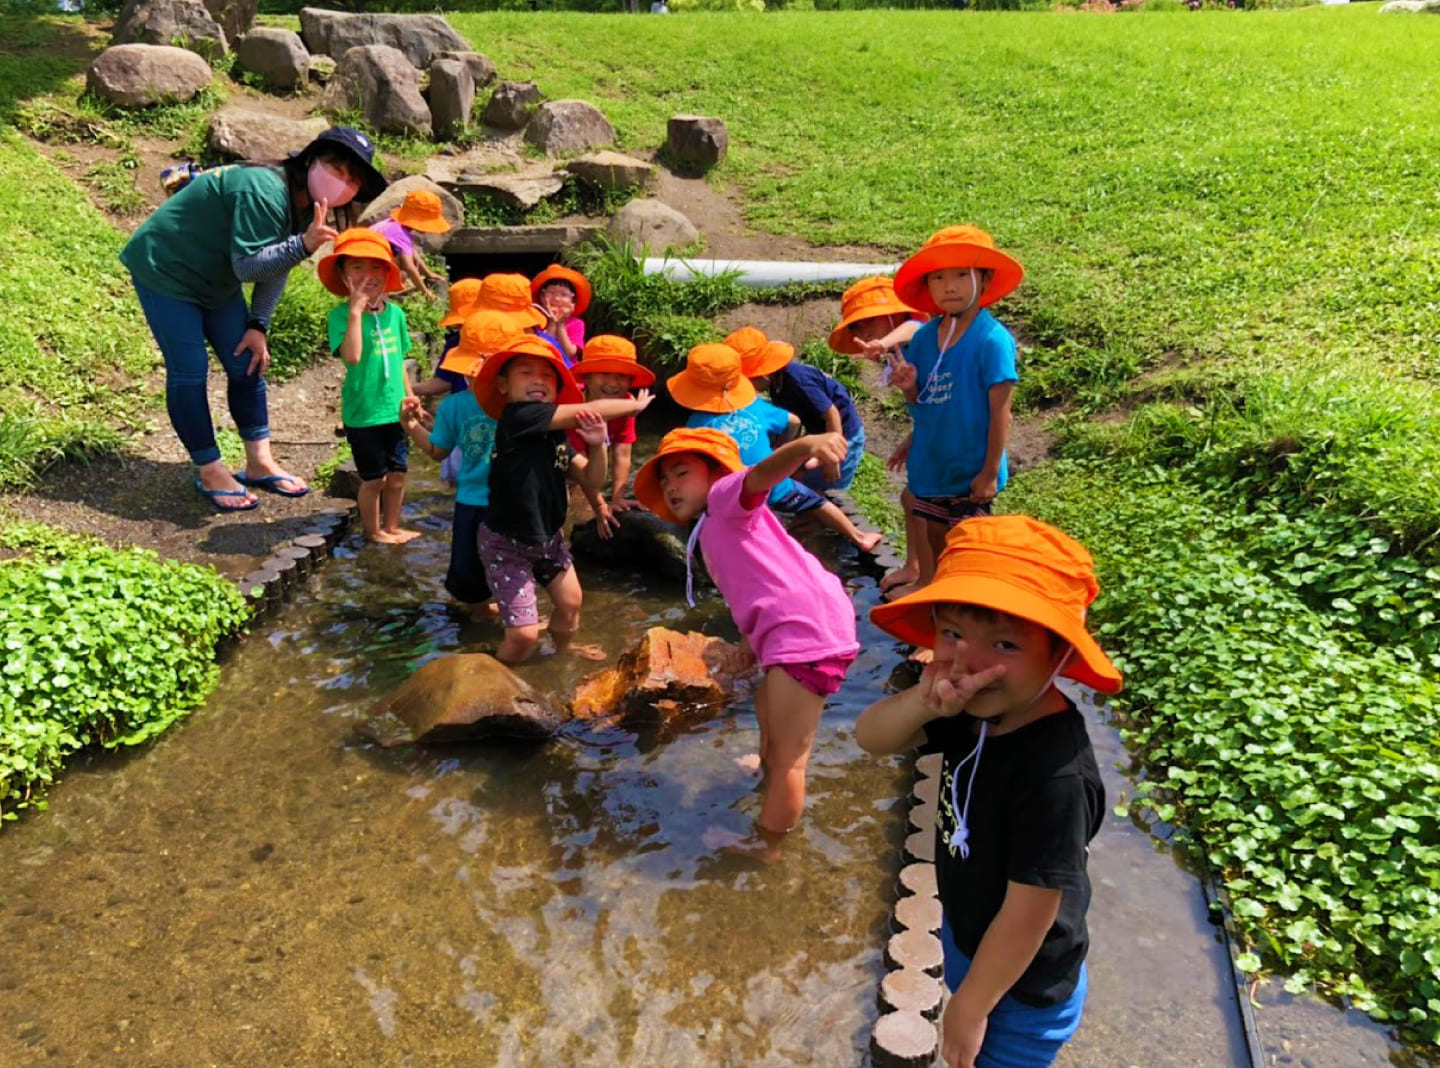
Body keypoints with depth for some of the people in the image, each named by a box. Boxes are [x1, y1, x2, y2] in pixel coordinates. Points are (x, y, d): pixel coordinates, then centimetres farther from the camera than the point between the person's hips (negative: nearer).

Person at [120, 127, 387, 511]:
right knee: (189, 372, -8)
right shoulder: (264, 192, -32)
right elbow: (247, 266, -36)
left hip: (216, 281, 9)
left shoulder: (308, 206, -3)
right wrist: (303, 244, -47)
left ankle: (260, 463, 17)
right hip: (164, 269, -9)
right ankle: (209, 473, 5)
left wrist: (258, 326, -2)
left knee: (248, 365, 6)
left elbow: (275, 268, 3)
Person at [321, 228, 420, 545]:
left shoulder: (395, 312, 2)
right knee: (374, 478, 7)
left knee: (398, 473, 15)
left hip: (394, 410, 5)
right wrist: (356, 310, -30)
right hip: (362, 412, -5)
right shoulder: (342, 314, -14)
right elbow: (352, 355, -31)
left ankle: (391, 526, 33)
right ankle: (372, 531, 27)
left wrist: (408, 395, 14)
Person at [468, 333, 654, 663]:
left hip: (548, 536, 8)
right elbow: (590, 410, -24)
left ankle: (562, 655, 49)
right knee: (524, 634, -9)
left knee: (570, 602, 19)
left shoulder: (556, 433, 1)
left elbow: (593, 481, -2)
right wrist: (636, 405, -9)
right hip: (507, 545, -8)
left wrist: (597, 445, -22)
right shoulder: (517, 415, -25)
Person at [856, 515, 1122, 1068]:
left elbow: (1028, 916, -28)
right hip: (966, 937, 7)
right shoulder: (977, 708, -16)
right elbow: (870, 737, -13)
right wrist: (923, 702, -34)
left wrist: (970, 1008, -15)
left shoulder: (1054, 776, -37)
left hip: (1019, 988, -7)